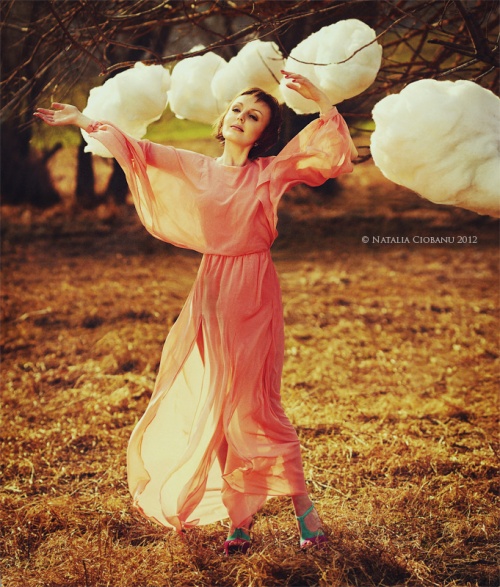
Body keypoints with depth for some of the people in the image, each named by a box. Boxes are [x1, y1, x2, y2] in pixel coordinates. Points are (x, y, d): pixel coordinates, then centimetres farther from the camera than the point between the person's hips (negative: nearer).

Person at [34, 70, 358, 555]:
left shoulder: (271, 172, -1)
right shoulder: (198, 169, 9)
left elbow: (333, 152, -10)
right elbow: (136, 149, 13)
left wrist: (319, 98, -18)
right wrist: (82, 121, 13)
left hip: (254, 297, -4)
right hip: (211, 293, 4)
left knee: (252, 407, -5)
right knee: (212, 406, 4)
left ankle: (304, 510, 6)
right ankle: (239, 518, 15)